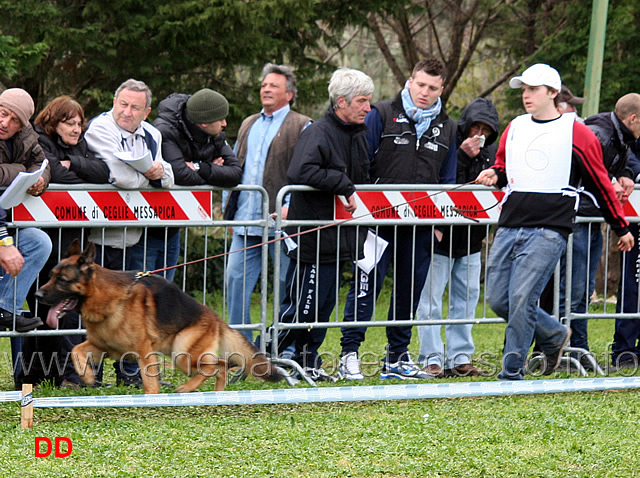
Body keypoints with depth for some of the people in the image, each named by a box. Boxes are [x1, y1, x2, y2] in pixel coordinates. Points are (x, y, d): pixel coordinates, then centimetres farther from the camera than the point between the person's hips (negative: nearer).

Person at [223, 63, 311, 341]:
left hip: (281, 220, -6)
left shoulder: (302, 127, 0)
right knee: (235, 279, 0)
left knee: (287, 284, 0)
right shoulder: (248, 125, 21)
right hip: (246, 221, 6)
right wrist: (230, 207, 17)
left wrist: (290, 206, -18)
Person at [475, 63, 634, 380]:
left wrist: (622, 228, 14)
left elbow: (601, 184, 8)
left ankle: (513, 371, -6)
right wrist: (494, 174, 3)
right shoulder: (515, 129, 16)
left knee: (521, 298, -15)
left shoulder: (576, 133, 2)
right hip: (509, 227, 6)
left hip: (549, 230, -6)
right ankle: (554, 336, 25)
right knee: (498, 299, 2)